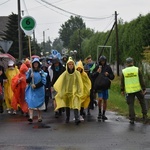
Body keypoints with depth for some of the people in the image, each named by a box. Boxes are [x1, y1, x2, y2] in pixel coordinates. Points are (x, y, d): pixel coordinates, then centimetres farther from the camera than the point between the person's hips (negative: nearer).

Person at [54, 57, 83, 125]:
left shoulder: (77, 73, -5)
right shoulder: (65, 74, -4)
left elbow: (79, 84, 0)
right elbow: (60, 83, 0)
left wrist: (79, 93, -2)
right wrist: (62, 93, -1)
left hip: (75, 92, -2)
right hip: (66, 92, 2)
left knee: (75, 105, -16)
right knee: (67, 106, 12)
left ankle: (77, 119, -23)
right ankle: (67, 118, 27)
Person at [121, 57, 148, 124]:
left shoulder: (124, 71, -1)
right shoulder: (137, 69, -4)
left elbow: (122, 82, 4)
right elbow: (141, 80, -4)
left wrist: (122, 90, 14)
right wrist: (144, 89, 0)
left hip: (129, 91, 0)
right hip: (138, 89, 0)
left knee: (131, 105, 6)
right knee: (142, 102, 17)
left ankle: (132, 119, 3)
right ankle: (144, 116, 14)